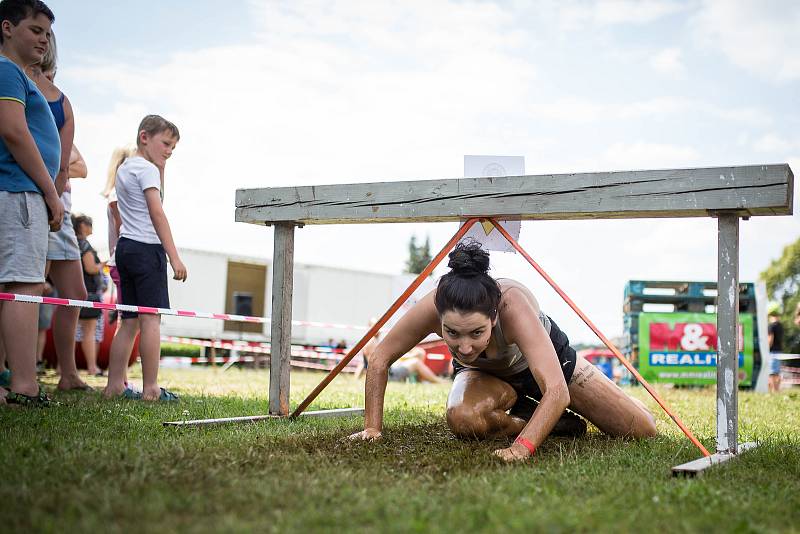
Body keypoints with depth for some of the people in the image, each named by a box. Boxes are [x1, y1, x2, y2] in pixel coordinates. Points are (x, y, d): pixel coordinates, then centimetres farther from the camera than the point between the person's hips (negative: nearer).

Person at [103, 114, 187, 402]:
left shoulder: (124, 167, 20)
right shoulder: (147, 169, -8)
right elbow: (157, 214, -15)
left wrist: (160, 167, 17)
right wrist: (175, 257, -18)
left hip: (125, 247, 9)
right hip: (147, 248, -9)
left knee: (130, 321, 9)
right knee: (151, 319, -9)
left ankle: (114, 385, 8)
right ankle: (150, 389, -11)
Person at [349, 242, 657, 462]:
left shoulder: (512, 304, -45)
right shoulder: (432, 308, -38)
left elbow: (557, 391, -51)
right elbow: (379, 360, -22)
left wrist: (523, 447, -61)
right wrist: (372, 427, -24)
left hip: (547, 358, -1)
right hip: (483, 373, 1)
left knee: (643, 431, -3)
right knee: (462, 420, -36)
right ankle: (522, 416, -1)